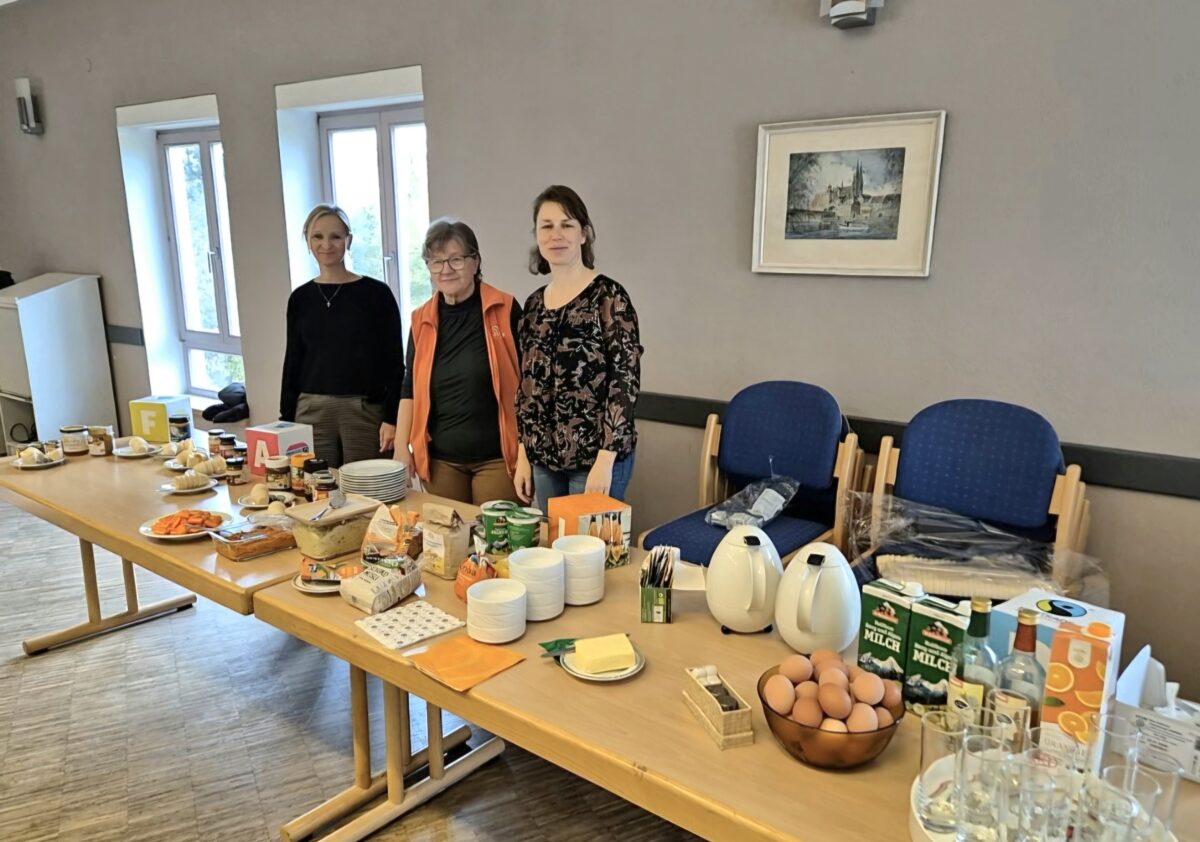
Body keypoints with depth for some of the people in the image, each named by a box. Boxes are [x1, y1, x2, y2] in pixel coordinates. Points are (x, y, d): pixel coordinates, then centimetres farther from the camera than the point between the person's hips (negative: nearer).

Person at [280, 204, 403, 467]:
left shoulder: (376, 293, -1)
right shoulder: (300, 298, 9)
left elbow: (394, 362, -2)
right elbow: (292, 362, 13)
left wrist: (392, 418, -9)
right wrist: (286, 419, 9)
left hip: (365, 411, -3)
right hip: (311, 411, 3)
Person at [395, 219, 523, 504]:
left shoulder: (505, 310, -4)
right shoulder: (422, 319, 7)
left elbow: (527, 379, -1)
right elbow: (410, 388, 11)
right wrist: (402, 446, 4)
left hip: (497, 456, -3)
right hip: (440, 459, 4)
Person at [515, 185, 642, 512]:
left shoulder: (608, 296, -10)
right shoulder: (534, 304, 8)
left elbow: (626, 379, -14)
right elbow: (527, 384, 13)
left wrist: (605, 459, -18)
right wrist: (523, 454, 11)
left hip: (596, 456, -6)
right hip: (545, 458, 6)